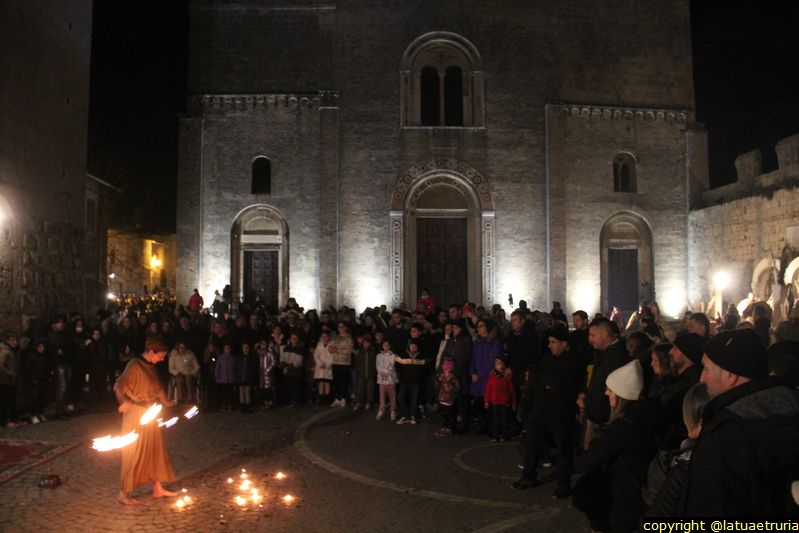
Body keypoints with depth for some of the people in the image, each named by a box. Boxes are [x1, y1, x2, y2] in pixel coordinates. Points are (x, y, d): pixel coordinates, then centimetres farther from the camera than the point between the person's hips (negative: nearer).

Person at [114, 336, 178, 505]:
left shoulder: (151, 367, 8)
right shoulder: (134, 365, -16)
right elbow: (119, 387, -25)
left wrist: (168, 404, 26)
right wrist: (125, 401, -43)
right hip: (135, 415, -8)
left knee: (155, 450, 14)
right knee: (133, 453, 0)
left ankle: (158, 489, 25)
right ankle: (123, 493, 14)